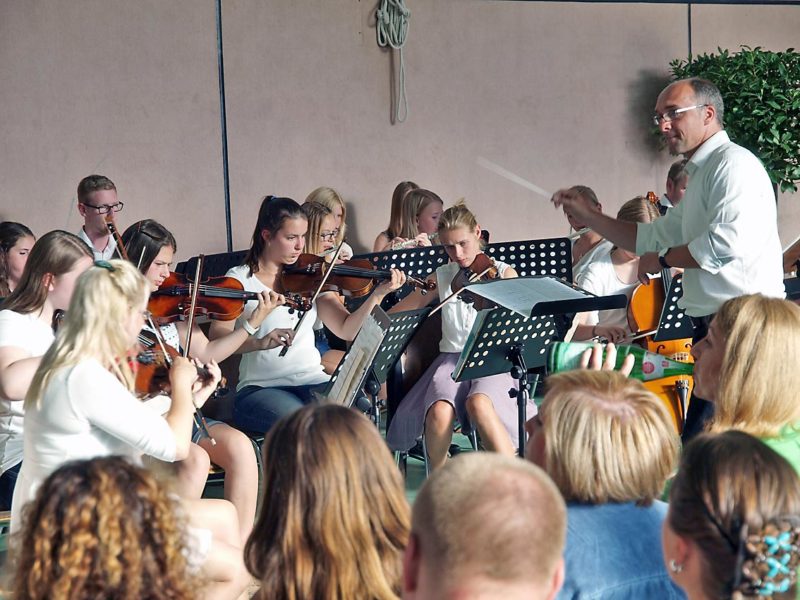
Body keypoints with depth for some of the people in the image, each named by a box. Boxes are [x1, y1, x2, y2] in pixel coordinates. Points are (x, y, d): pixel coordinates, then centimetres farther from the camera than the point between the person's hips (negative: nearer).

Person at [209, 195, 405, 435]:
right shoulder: (240, 279, 0)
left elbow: (346, 329, 1)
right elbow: (218, 335, -14)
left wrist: (378, 294, -14)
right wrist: (260, 342, -32)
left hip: (313, 381, 4)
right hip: (261, 388, -4)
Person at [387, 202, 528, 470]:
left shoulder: (503, 273, 5)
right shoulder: (442, 276, 12)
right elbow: (394, 315, 16)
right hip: (451, 359, 2)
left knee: (479, 403, -38)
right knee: (440, 411, -33)